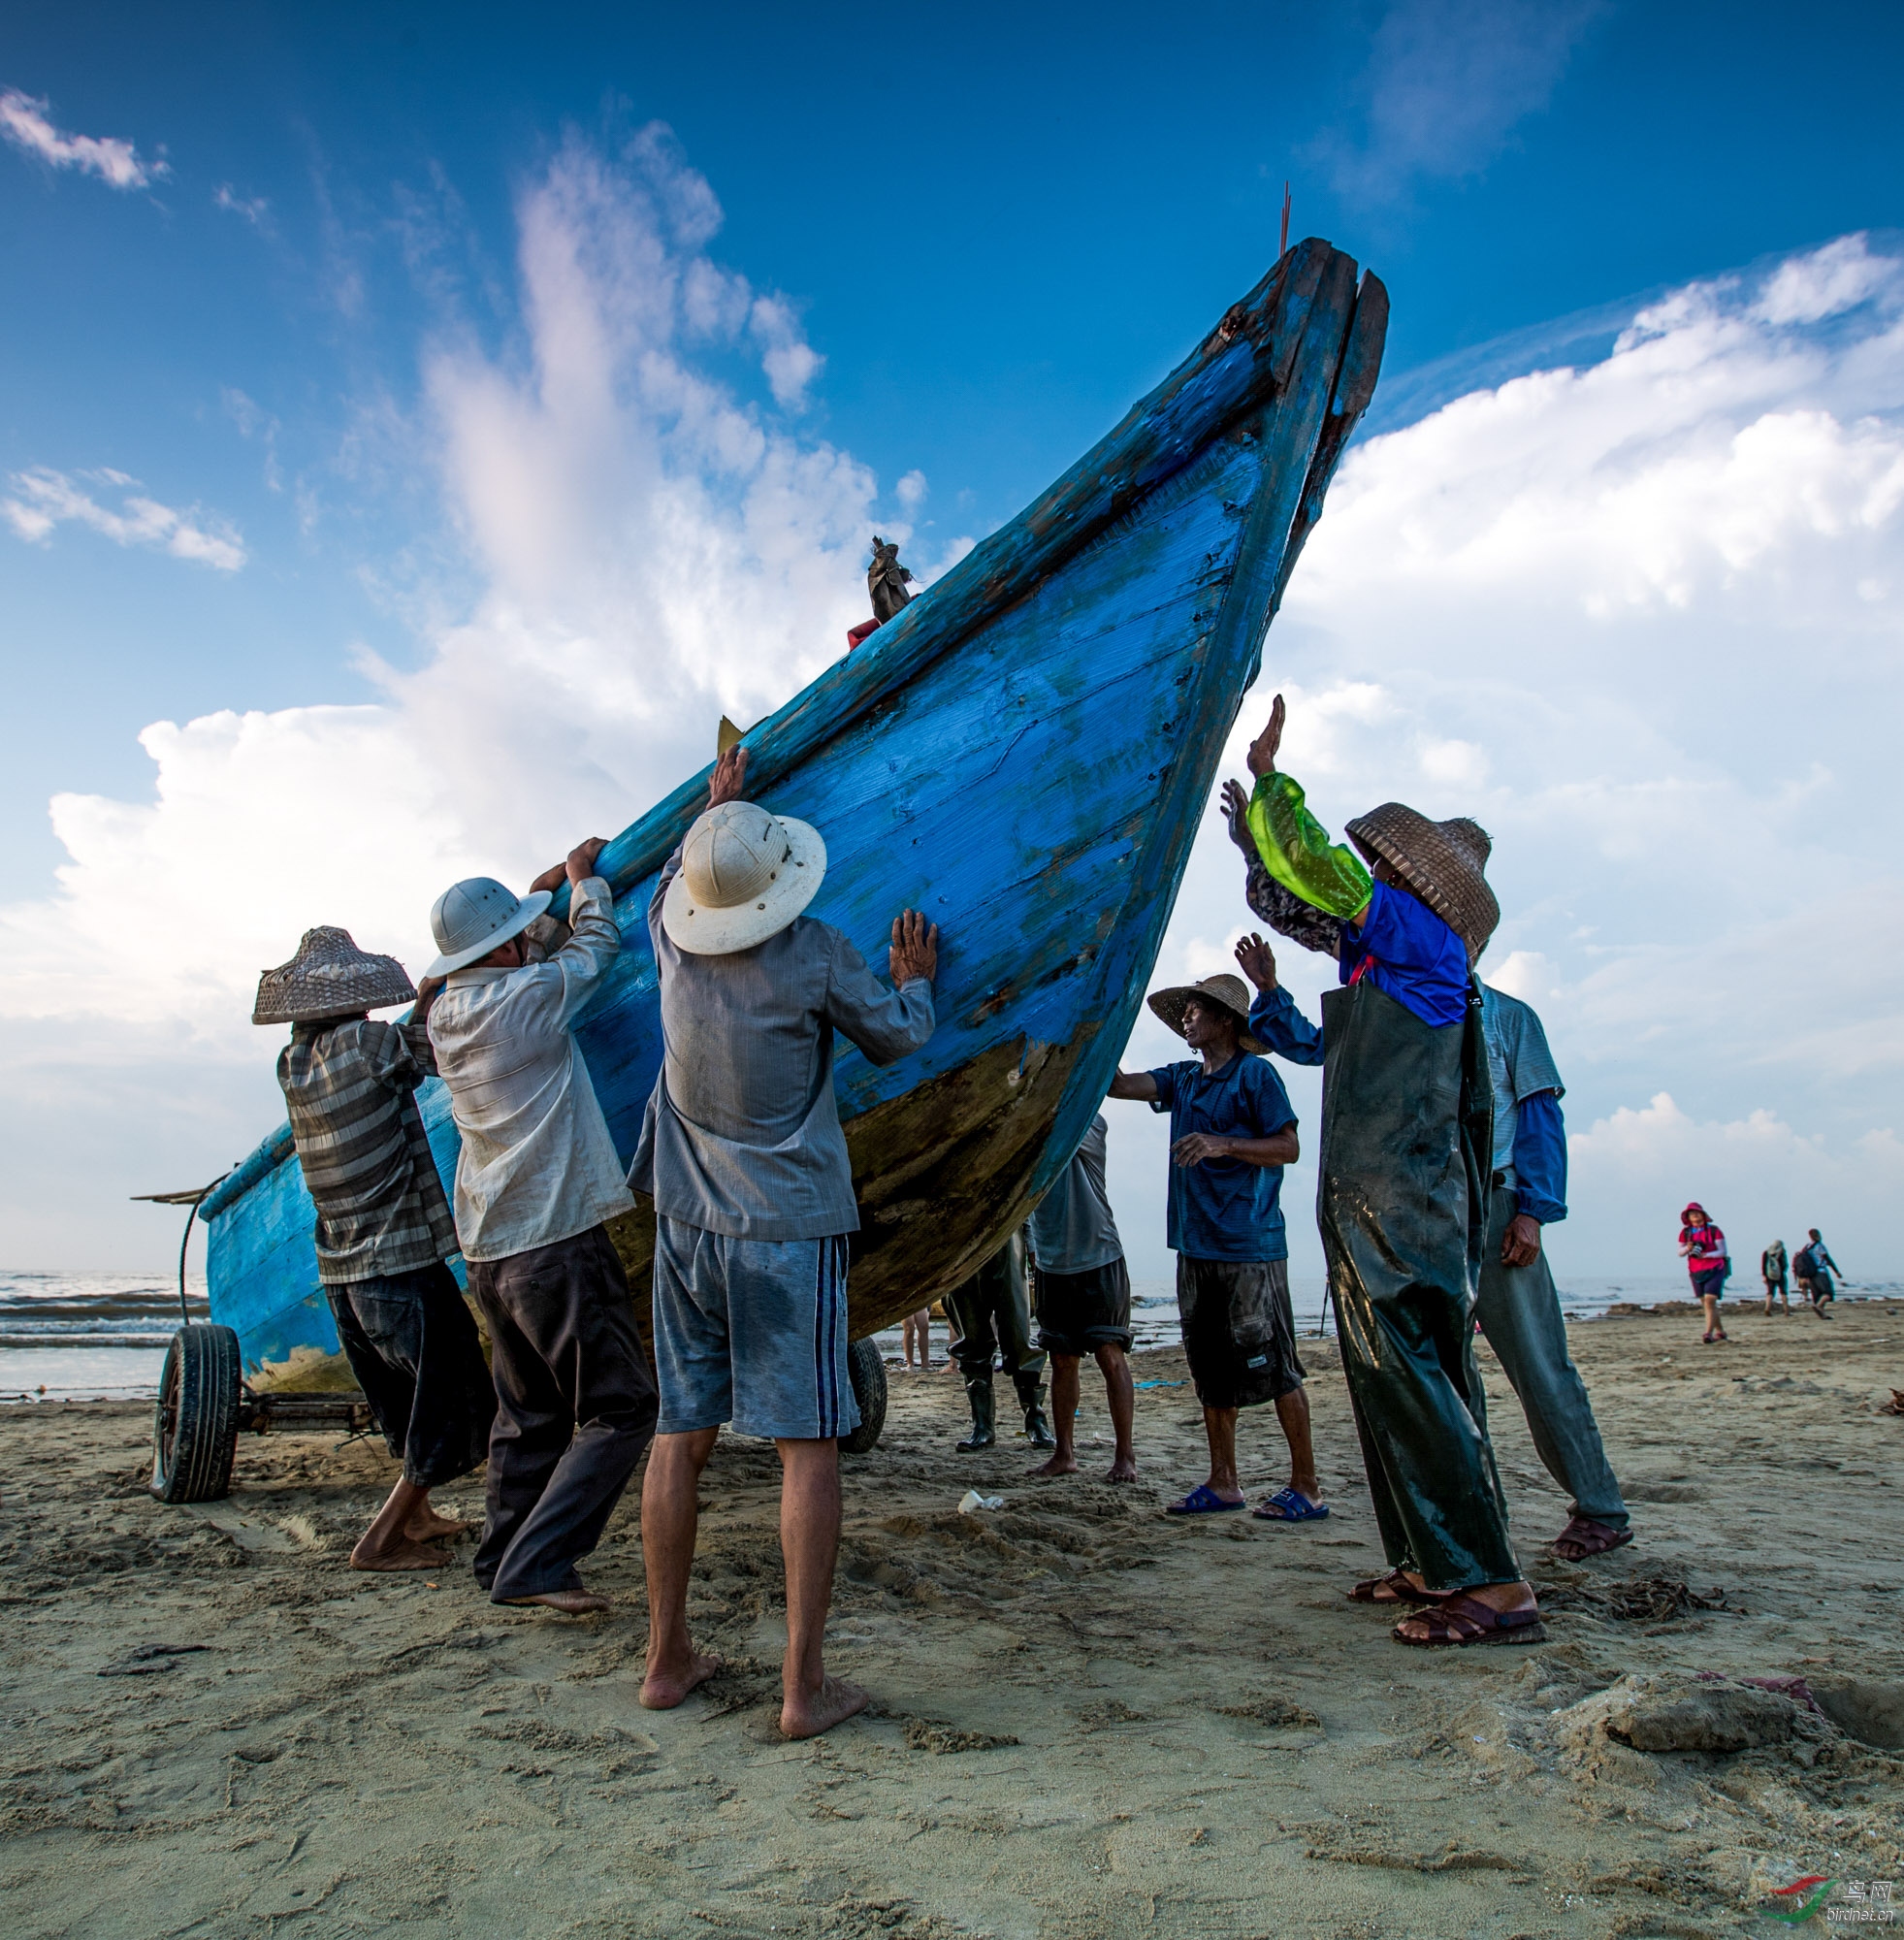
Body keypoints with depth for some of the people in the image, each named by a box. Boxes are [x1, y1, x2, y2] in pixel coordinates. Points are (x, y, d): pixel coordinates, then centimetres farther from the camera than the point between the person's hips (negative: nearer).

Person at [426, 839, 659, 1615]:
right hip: (556, 1239, -8)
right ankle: (535, 1565, -4)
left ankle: (502, 1563, 23)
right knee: (618, 1408, 0)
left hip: (489, 1250, 9)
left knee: (531, 1414, 18)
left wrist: (546, 886, 36)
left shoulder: (442, 1015, 8)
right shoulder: (527, 997, -13)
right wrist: (583, 878, 23)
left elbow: (502, 965, 29)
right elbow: (595, 946, 5)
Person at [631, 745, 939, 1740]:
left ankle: (667, 1658, 23)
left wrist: (714, 807, 42)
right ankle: (804, 1684, 3)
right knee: (808, 1446, 0)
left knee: (680, 1434, 12)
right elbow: (897, 1038, 5)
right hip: (789, 1229, -5)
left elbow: (672, 874, 27)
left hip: (687, 1224, 5)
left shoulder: (672, 938, 1)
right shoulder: (815, 956, -11)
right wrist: (915, 980, 26)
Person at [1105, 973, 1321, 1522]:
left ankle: (1305, 1487, 8)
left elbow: (1289, 1147, -8)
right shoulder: (1182, 1079, 15)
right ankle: (1223, 1483, 20)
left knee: (1273, 1368, -2)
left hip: (1250, 1247, -7)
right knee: (1211, 1373, 11)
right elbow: (1118, 1083, 8)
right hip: (1196, 1246, 7)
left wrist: (1222, 1144, -19)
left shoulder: (1254, 1074, -5)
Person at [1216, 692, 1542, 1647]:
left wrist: (1269, 778, -7)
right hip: (1367, 1207, 10)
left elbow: (1324, 873, -18)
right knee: (1387, 1383, 13)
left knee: (1415, 1383, -10)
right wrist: (1255, 831, 26)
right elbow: (1297, 907, 29)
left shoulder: (1422, 939, -9)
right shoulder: (1383, 952, 17)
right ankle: (1428, 1563, 22)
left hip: (1404, 1210, -10)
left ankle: (1494, 1588, -5)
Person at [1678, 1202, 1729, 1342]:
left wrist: (1705, 1255, -22)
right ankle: (1720, 1332, 25)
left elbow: (1722, 1251, -8)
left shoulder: (1713, 1230, -4)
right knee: (1706, 1303, 9)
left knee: (1710, 1300, -16)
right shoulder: (1685, 1232, 5)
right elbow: (1680, 1253, 5)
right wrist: (1687, 1248, -17)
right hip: (1696, 1272, 4)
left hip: (1714, 1270, -4)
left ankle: (1709, 1333, -20)